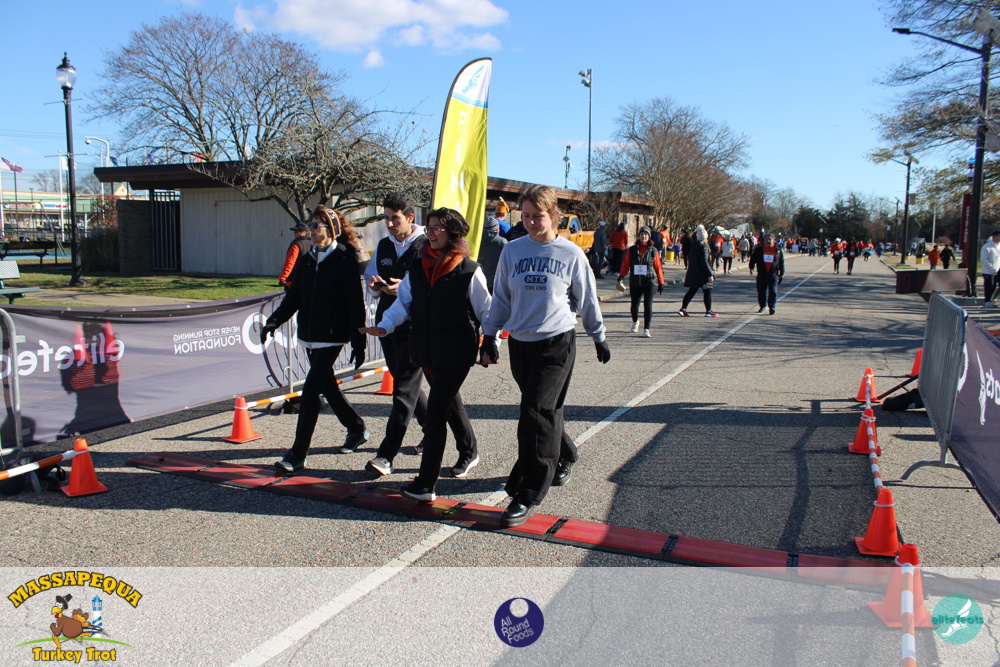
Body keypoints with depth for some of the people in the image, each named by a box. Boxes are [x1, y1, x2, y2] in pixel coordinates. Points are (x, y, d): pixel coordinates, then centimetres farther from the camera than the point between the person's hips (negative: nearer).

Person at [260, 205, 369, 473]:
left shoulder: (344, 261, -9)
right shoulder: (306, 260, 11)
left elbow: (356, 304, -9)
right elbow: (293, 297, 12)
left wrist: (358, 344, -11)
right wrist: (274, 321, -4)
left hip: (331, 337, -7)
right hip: (309, 337, 7)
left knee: (310, 391, -10)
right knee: (327, 386, 16)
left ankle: (298, 455, -5)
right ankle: (357, 428, 36)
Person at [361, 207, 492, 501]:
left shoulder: (469, 271, -8)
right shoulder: (417, 268, 7)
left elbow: (486, 311, -1)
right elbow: (404, 302, 6)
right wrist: (385, 326, -9)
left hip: (456, 351, -6)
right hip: (425, 350, 7)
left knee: (436, 408, -12)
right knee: (449, 401, 23)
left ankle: (425, 484, -8)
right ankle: (470, 452, 47)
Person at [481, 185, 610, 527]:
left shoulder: (571, 253, -3)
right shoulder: (512, 251, 4)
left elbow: (587, 299, 6)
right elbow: (501, 298, 11)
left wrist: (599, 338, 12)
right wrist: (489, 337, 9)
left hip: (557, 342, -4)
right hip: (520, 343, 4)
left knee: (535, 412, -11)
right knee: (546, 410, 15)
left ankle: (527, 496, -4)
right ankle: (564, 457, 43)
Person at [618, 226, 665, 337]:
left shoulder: (653, 251, 3)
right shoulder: (632, 250, 6)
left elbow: (658, 267, 6)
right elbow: (625, 263, 8)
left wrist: (661, 282, 5)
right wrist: (621, 275, -7)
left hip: (649, 282, -2)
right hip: (635, 282, 2)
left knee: (648, 305, -10)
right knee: (634, 304, 11)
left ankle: (646, 329, -6)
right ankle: (635, 322, 41)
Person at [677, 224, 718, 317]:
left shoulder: (692, 244, 3)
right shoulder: (703, 247, -17)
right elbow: (704, 262, -20)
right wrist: (710, 274, -16)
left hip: (693, 273, 7)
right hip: (702, 274, -7)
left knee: (691, 291, 11)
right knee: (707, 292, 5)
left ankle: (683, 309, 5)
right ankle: (708, 311, 10)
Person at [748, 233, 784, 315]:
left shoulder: (778, 250, 6)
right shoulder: (759, 249, 6)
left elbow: (782, 262, 10)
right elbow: (753, 258, 6)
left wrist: (782, 273, 8)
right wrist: (751, 267, -8)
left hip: (773, 274, -1)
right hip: (761, 274, 1)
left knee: (773, 291, -9)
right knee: (761, 291, 8)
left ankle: (772, 307, -9)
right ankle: (762, 306, 22)